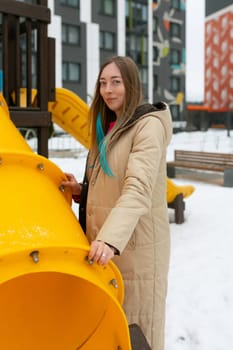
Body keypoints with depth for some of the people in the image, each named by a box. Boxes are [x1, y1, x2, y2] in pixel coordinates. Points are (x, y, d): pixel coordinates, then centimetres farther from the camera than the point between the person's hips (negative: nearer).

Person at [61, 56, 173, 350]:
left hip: (135, 244, -8)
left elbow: (139, 191, -24)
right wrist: (79, 191, 2)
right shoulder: (108, 127, 15)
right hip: (103, 244, 8)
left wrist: (111, 239, -35)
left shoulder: (149, 125, -11)